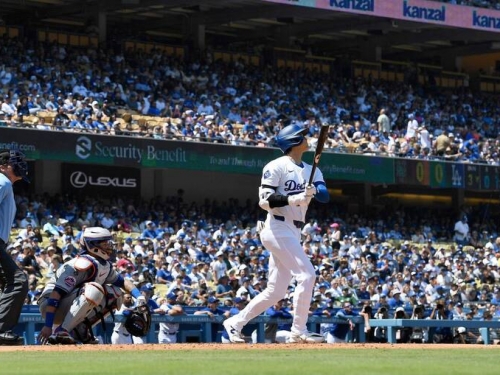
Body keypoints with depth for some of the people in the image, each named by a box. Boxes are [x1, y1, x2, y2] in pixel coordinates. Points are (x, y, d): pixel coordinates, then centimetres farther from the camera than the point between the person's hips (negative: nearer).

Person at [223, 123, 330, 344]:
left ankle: (235, 323, 17)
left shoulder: (311, 171, 16)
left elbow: (325, 196, 2)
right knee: (307, 275, -17)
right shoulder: (277, 166, -6)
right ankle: (298, 331, -12)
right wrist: (293, 199, -25)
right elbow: (265, 200, -13)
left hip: (293, 233, 8)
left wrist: (314, 191, -20)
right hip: (278, 229, -8)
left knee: (275, 291, 8)